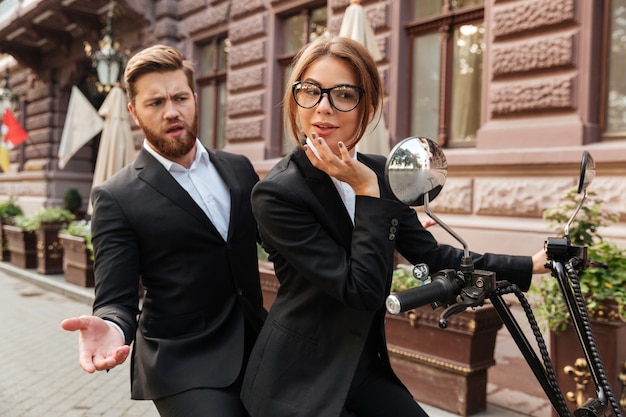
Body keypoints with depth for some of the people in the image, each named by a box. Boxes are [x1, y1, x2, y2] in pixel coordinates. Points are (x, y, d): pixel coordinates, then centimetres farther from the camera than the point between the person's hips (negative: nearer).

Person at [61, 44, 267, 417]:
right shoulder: (116, 198, -8)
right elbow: (116, 300, -10)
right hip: (185, 366, -4)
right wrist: (111, 327, -31)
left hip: (257, 349, 5)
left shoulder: (239, 169, 6)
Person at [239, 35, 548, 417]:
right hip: (301, 383, -5)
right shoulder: (277, 193, -21)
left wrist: (529, 266, 3)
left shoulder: (381, 173, -2)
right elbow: (364, 290, -24)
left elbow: (432, 256, 2)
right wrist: (367, 192, -25)